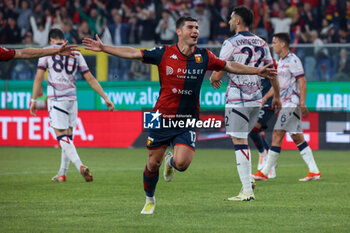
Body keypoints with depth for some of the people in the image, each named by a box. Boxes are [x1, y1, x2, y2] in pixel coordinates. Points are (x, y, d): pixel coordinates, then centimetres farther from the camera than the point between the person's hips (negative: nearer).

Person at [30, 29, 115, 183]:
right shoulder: (75, 53, 12)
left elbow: (39, 77, -2)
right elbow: (90, 79, 11)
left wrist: (33, 100, 2)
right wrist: (105, 98, 14)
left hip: (56, 99, -4)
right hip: (72, 98, 4)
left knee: (61, 136, -6)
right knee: (68, 135, 13)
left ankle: (80, 166, -25)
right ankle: (62, 174, 18)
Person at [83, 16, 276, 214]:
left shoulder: (204, 57, 1)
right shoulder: (164, 54, -5)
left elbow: (229, 66, 13)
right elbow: (133, 53, -2)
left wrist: (257, 71, 11)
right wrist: (104, 48, -7)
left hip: (187, 122, 1)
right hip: (162, 117, -1)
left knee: (182, 164, -16)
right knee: (153, 164, 3)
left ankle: (171, 161, 22)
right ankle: (150, 200, 29)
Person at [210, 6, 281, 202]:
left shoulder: (231, 43, -10)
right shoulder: (262, 43, 8)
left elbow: (218, 74, -9)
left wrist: (213, 79, 14)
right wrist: (277, 96, 26)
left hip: (237, 99, -7)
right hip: (256, 99, 7)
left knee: (239, 142, -4)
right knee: (243, 139, 23)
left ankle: (247, 191, -7)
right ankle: (248, 178, 12)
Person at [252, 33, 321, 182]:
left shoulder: (293, 60, -11)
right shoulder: (281, 61, 17)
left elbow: (302, 81, -15)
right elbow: (277, 83, 26)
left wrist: (302, 103, -21)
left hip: (291, 103, -10)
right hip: (285, 104, 10)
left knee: (277, 135, -10)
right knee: (297, 138, 6)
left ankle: (265, 172, -8)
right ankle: (314, 171, 5)